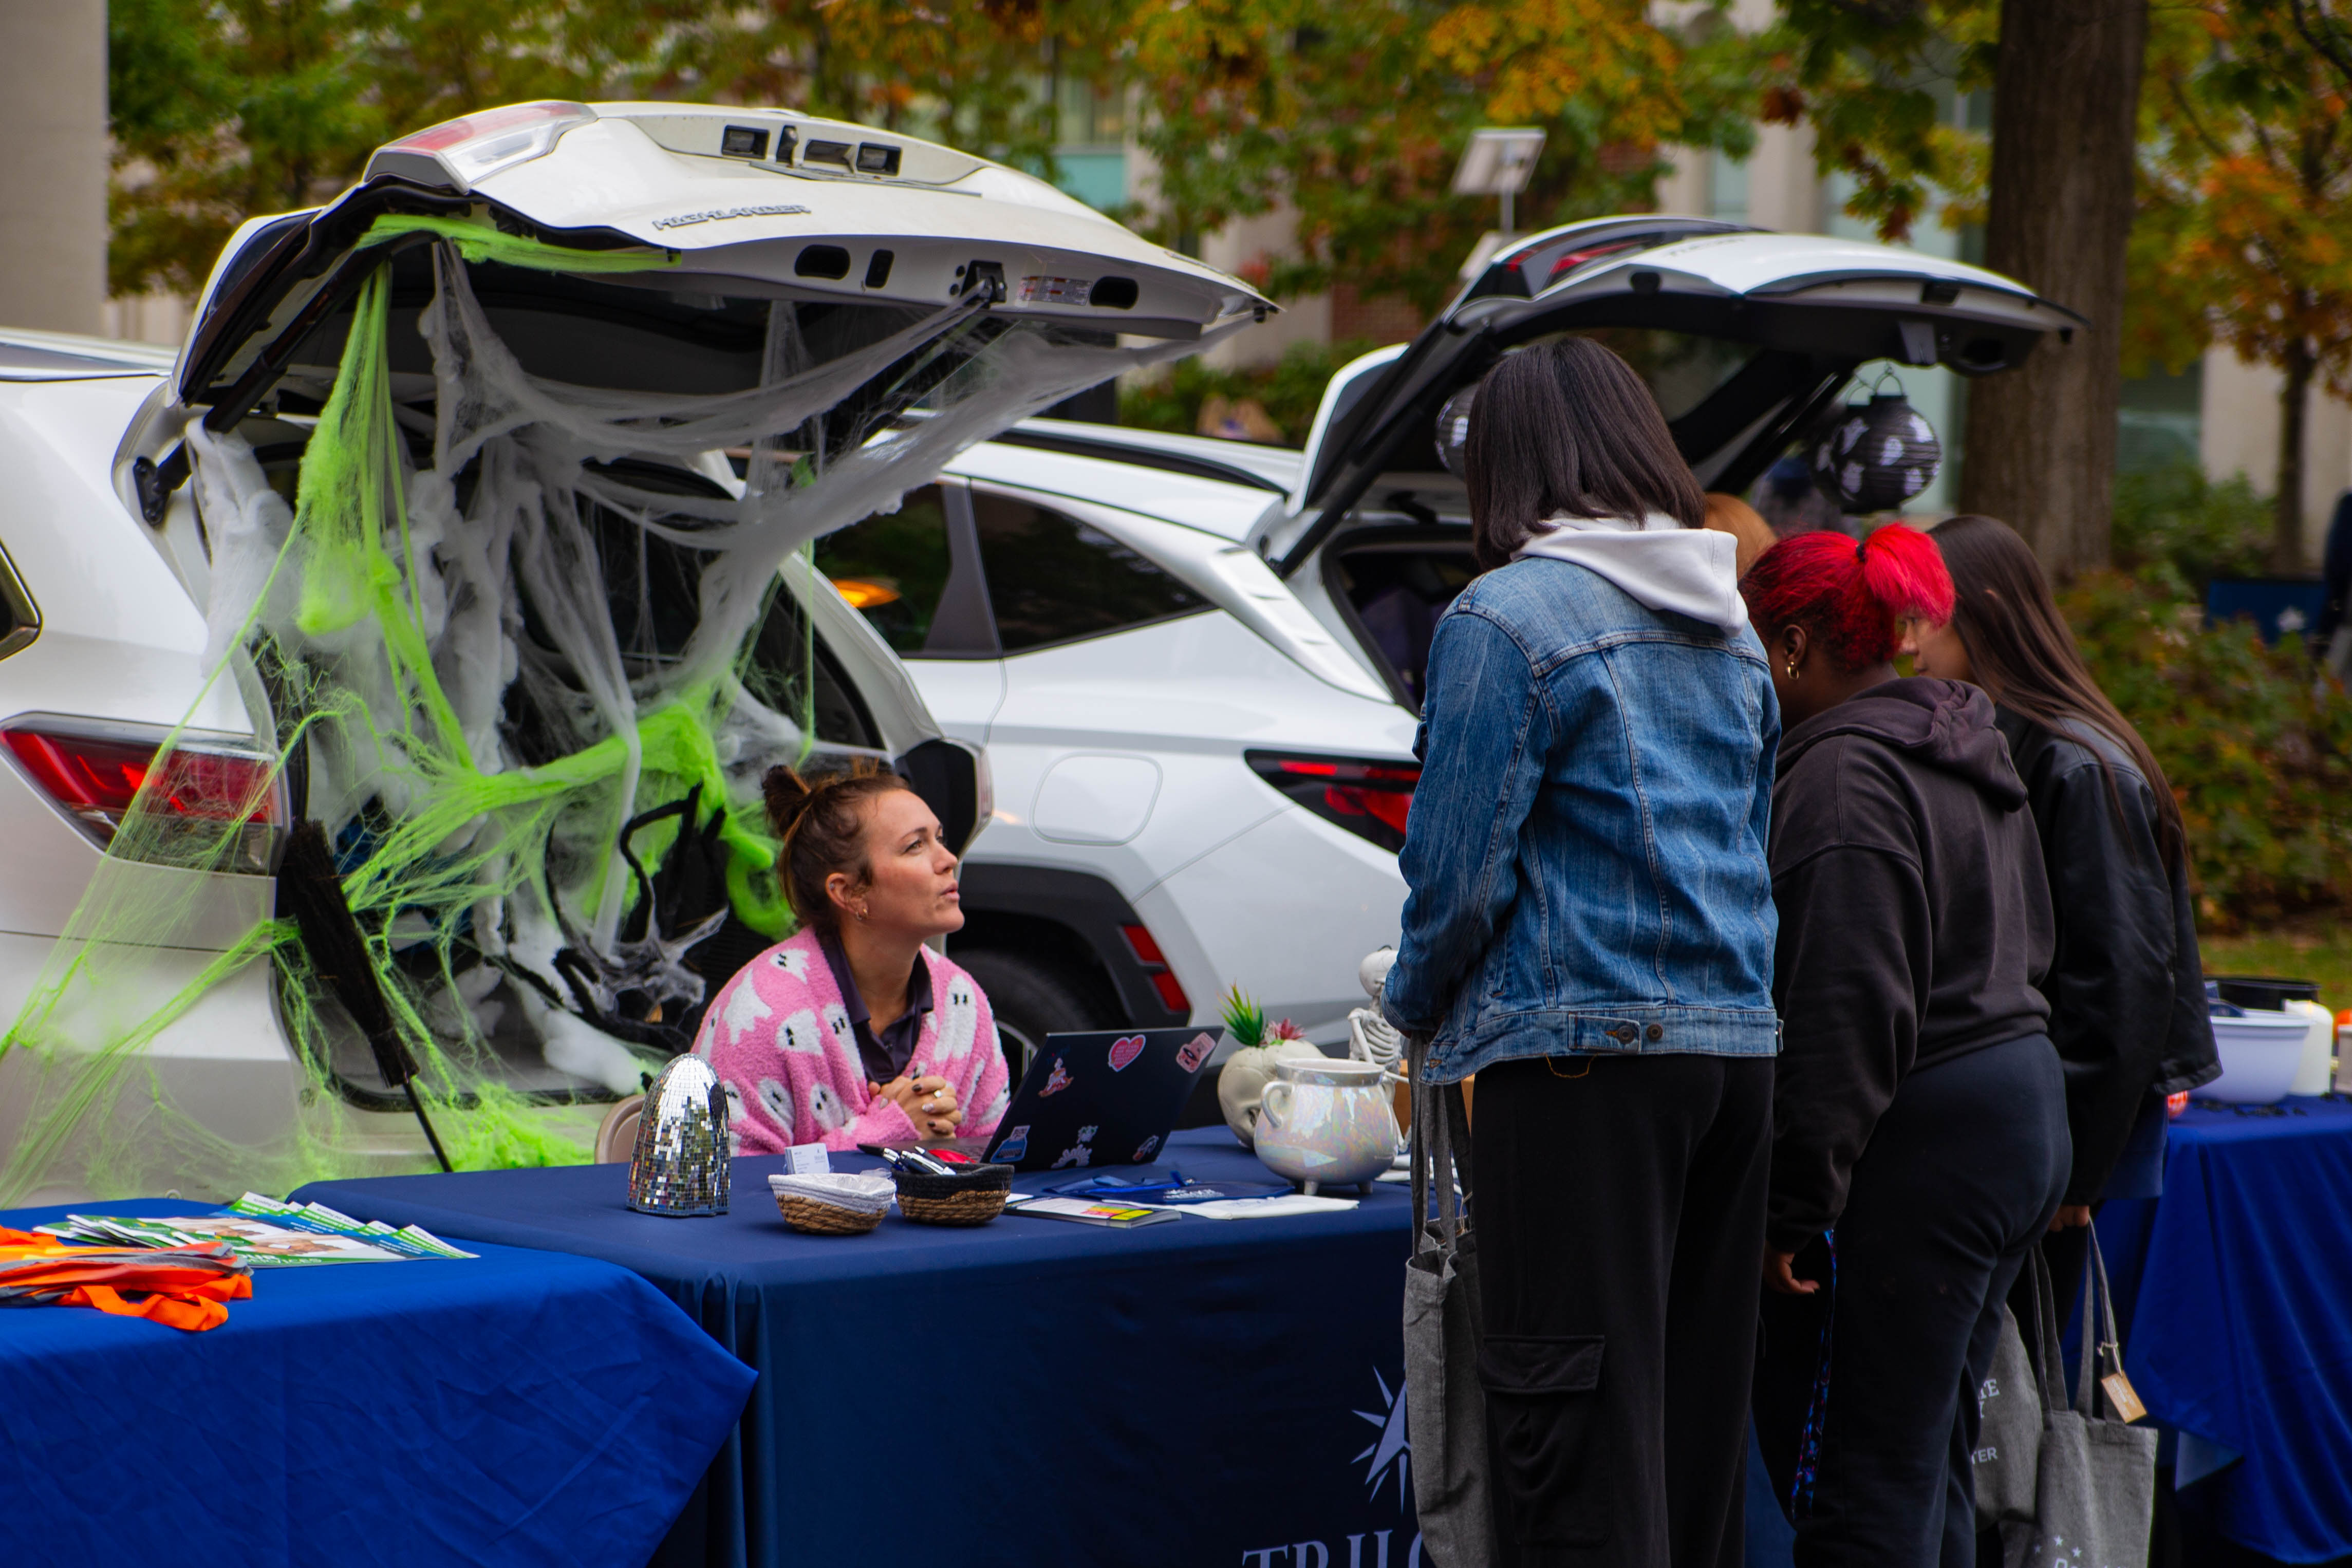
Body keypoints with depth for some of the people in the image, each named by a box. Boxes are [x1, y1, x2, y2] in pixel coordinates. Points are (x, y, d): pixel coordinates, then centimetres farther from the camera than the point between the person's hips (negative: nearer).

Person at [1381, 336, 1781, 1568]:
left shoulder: (1507, 620, -8)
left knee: (1574, 1423, -6)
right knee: (1699, 1408, 12)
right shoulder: (1730, 628, 15)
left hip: (1584, 1050, -7)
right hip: (1737, 1047, 7)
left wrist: (1414, 1005, 9)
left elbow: (1460, 861, -9)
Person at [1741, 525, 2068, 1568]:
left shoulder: (1842, 775, -15)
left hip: (1920, 1144, -10)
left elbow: (1848, 1020, -21)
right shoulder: (1965, 753, 17)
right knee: (1933, 1460, 16)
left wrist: (1792, 1206, -20)